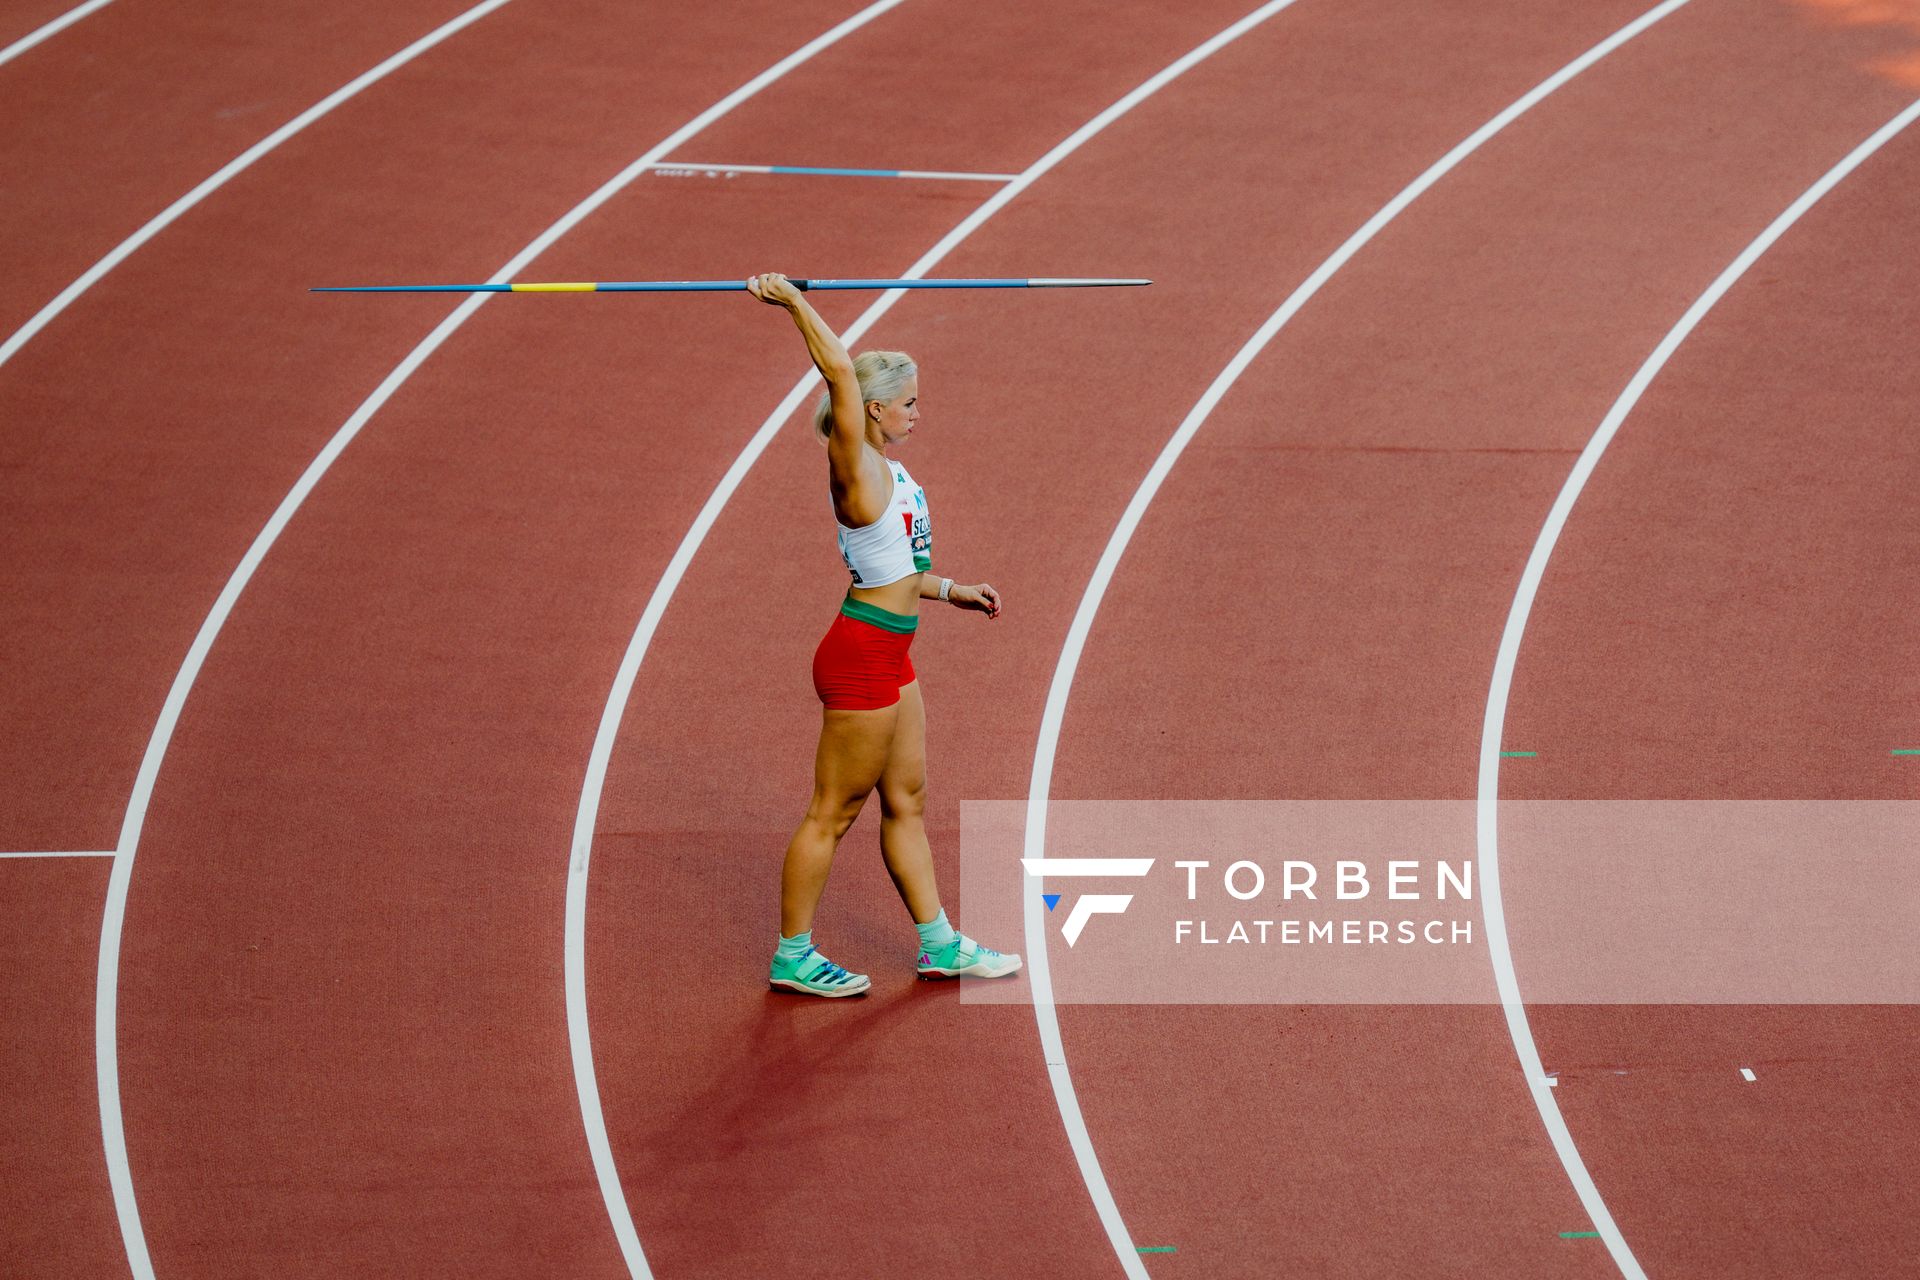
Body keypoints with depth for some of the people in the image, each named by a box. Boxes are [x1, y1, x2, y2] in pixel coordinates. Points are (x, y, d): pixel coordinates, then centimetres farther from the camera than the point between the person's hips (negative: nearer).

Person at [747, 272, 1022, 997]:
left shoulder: (883, 470, 11)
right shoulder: (856, 466, -16)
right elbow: (839, 372, -28)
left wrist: (949, 590, 25)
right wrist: (794, 303, -23)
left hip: (888, 658, 10)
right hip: (861, 657, -10)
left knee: (907, 799, 17)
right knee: (833, 813, 0)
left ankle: (938, 945, 28)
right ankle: (792, 957, 10)